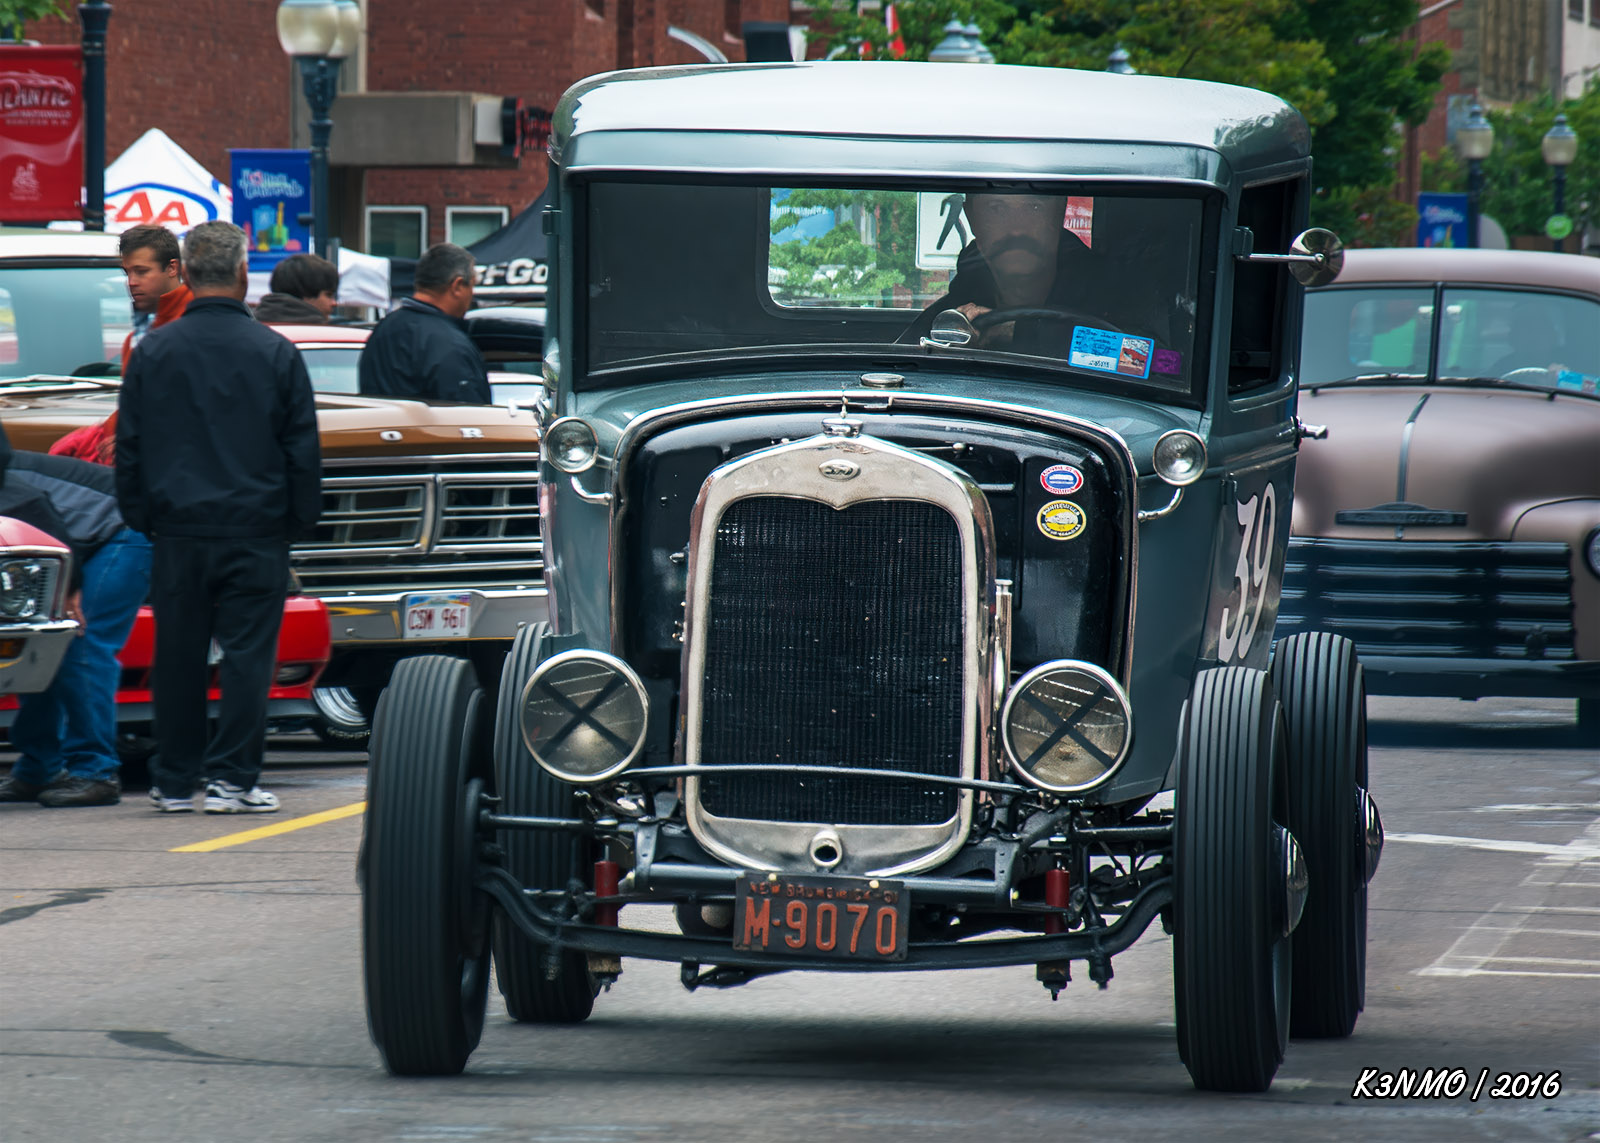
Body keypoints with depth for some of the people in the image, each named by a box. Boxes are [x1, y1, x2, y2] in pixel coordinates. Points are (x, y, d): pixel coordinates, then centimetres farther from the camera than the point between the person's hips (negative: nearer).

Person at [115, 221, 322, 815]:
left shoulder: (152, 352, 2)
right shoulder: (276, 354, -3)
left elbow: (128, 449, 7)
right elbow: (302, 450, 2)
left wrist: (139, 518, 16)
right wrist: (300, 520, 12)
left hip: (177, 532, 2)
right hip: (255, 532, -2)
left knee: (178, 658, 8)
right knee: (246, 654, 1)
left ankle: (175, 781, 12)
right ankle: (232, 778, -3)